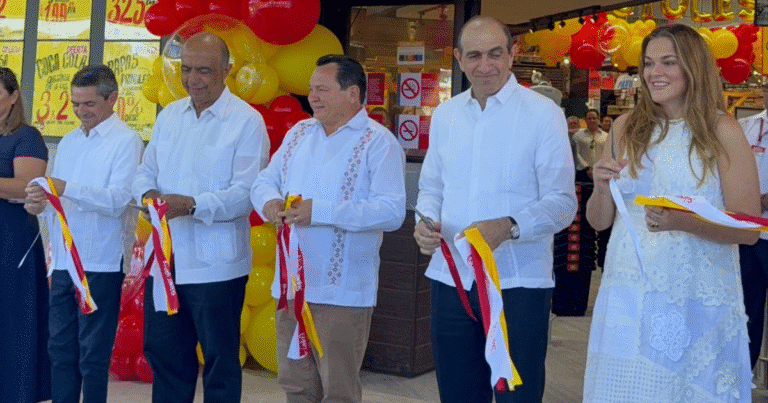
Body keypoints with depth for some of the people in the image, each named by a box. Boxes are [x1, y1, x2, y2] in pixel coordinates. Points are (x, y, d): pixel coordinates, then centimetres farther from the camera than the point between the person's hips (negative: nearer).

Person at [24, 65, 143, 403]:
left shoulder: (126, 141, -7)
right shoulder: (68, 142, 15)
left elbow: (118, 200, -19)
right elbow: (60, 198, 16)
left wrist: (68, 189, -30)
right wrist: (40, 204, -5)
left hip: (100, 264, -7)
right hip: (63, 261, 7)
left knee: (93, 355, 3)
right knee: (60, 349, 13)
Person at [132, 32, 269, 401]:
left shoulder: (247, 121, -10)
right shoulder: (168, 115, 11)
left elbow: (245, 192, -17)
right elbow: (146, 170, 12)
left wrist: (192, 205, -30)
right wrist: (148, 194, -11)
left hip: (215, 264, -6)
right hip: (164, 257, 6)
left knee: (219, 360, 7)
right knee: (162, 353, 17)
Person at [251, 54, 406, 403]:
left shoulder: (379, 143, -9)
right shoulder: (299, 133, 13)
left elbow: (392, 211, -19)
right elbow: (265, 181, 15)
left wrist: (321, 211, -25)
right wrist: (269, 201, -10)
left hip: (342, 291, -6)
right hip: (290, 285, 6)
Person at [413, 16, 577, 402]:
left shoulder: (543, 113, -7)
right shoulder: (445, 115, 9)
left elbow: (562, 202, -9)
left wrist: (508, 227, -26)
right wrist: (426, 221, -6)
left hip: (518, 282, -4)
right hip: (451, 279, 5)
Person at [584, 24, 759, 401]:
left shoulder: (722, 131, -5)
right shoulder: (626, 128, 4)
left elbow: (749, 229, -8)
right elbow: (598, 221, 9)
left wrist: (684, 222, -24)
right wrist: (602, 188, -13)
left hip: (697, 301, -3)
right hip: (628, 296, 3)